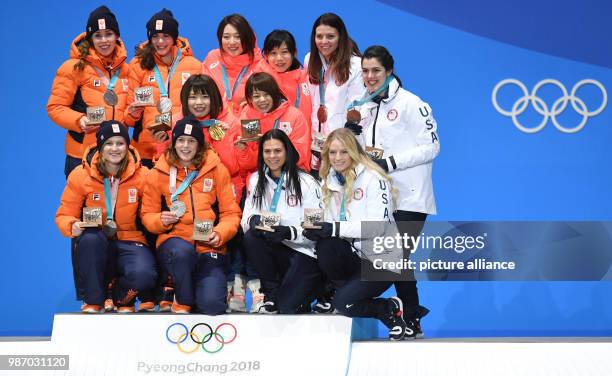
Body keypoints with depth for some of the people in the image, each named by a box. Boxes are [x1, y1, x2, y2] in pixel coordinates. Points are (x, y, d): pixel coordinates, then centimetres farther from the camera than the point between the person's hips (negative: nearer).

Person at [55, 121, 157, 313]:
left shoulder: (142, 175, 0)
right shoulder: (80, 175, 0)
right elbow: (64, 214, 3)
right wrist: (72, 226, -19)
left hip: (130, 242, -1)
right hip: (96, 246, 1)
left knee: (143, 275, -33)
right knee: (90, 238, -37)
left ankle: (123, 299, 8)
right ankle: (93, 302, -13)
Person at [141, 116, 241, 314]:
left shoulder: (216, 169, 5)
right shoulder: (159, 173, 6)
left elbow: (231, 213, 5)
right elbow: (148, 215, 10)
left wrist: (219, 234, -13)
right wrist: (161, 220, -13)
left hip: (209, 247, 0)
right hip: (174, 240, 0)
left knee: (212, 306, -22)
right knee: (183, 251, -40)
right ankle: (182, 302, -10)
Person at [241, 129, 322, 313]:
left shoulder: (306, 182, -8)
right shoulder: (256, 180, 6)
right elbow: (246, 220, 1)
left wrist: (289, 232, -29)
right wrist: (253, 220, -23)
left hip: (303, 252, -4)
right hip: (274, 250, 4)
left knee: (286, 307, -23)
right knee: (251, 237, -29)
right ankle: (272, 295, -9)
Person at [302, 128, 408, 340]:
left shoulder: (373, 179, -12)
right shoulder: (331, 182, 9)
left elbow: (378, 224, -21)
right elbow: (332, 226, 9)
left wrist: (336, 228, -29)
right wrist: (317, 229, -15)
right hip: (352, 256, 6)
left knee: (344, 303, -21)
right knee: (324, 247, -25)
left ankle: (390, 308, 7)